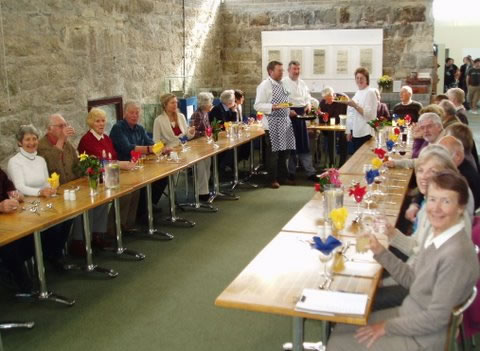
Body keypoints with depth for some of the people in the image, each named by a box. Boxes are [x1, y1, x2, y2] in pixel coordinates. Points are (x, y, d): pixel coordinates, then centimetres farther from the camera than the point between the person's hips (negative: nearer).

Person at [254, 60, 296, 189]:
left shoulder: (282, 84, 14)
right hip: (273, 123, -8)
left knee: (285, 150, 13)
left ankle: (283, 176, 25)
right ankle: (273, 179, 10)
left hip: (285, 121, 8)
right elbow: (257, 105, -15)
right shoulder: (264, 86, -10)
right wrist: (273, 107, -26)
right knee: (273, 152, -1)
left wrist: (289, 110, 12)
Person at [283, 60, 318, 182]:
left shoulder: (302, 83, 12)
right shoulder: (283, 83, -7)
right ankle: (291, 172, 16)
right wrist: (288, 111, -21)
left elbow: (307, 97, 18)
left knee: (304, 144, 6)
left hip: (301, 115, 5)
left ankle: (310, 172, 10)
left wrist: (309, 105, -3)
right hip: (288, 115, -5)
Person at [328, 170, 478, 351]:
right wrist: (380, 252, -5)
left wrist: (387, 327, -15)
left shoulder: (457, 254, -29)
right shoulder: (435, 233, -3)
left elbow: (436, 318, -24)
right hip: (408, 314, 7)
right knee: (341, 329, 12)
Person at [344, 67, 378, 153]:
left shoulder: (370, 92, -7)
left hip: (364, 133, -8)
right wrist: (349, 131, 16)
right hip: (355, 132, 8)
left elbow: (369, 114, -16)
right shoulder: (357, 93, 17)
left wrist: (355, 106, -24)